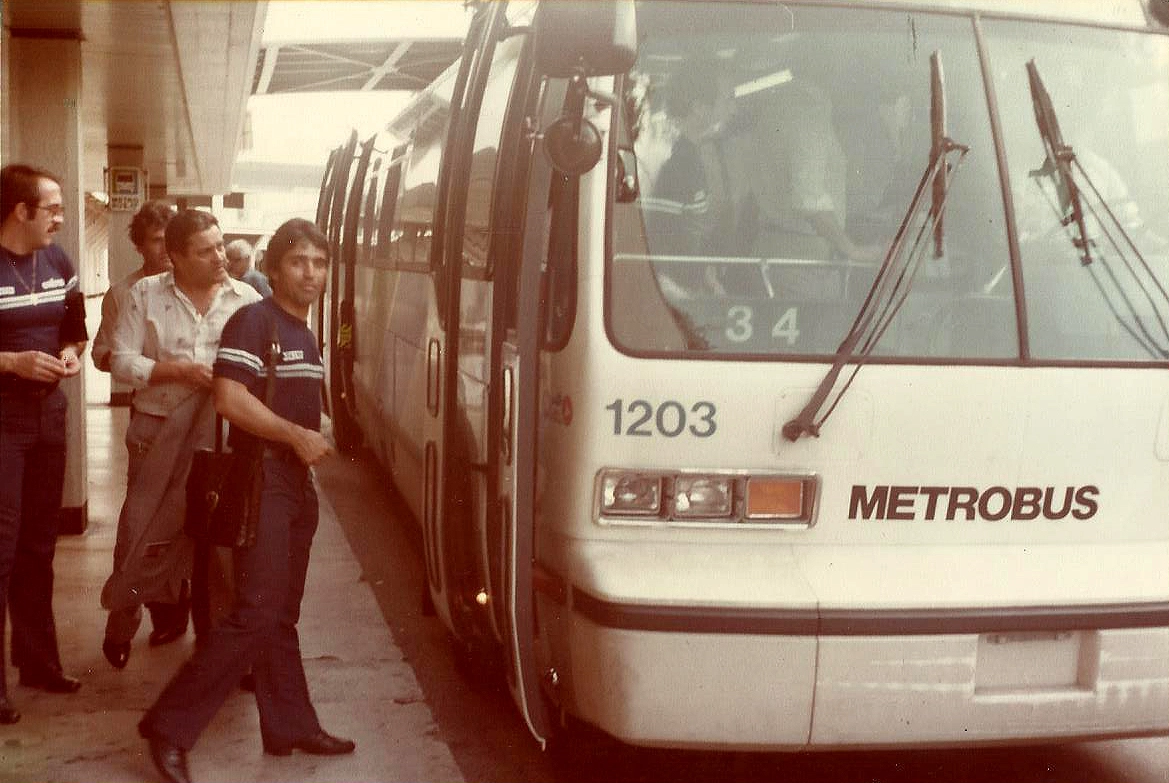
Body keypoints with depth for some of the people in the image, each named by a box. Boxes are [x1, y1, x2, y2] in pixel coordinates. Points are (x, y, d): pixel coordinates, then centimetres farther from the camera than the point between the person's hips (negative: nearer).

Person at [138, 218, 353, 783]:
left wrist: (312, 445, 14)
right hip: (260, 481, -9)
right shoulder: (253, 321, -10)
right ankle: (170, 726, -7)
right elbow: (229, 398, -21)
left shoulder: (306, 334, 17)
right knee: (256, 614, -14)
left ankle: (291, 727, 20)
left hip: (297, 483, 9)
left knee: (283, 615, 13)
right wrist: (297, 436, -18)